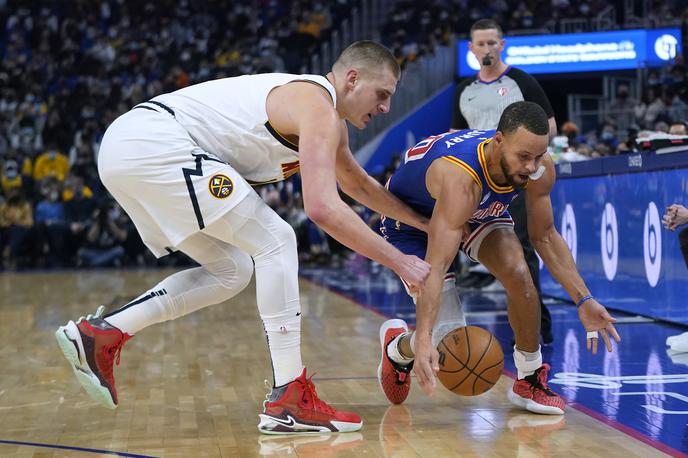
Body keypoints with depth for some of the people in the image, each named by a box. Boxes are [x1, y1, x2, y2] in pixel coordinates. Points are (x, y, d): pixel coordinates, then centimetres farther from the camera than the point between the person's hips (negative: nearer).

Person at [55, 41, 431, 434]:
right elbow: (324, 209, -22)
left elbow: (359, 184, 38)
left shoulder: (329, 118, 21)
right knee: (276, 242, -8)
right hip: (153, 145, -10)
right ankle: (290, 400, -8)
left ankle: (100, 332, 11)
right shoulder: (318, 109, -10)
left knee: (232, 270, 15)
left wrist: (425, 222, 40)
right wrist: (398, 261, -15)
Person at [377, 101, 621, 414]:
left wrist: (584, 300, -18)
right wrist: (423, 340, -61)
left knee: (517, 272, -24)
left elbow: (545, 237, -9)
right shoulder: (461, 177, -45)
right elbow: (436, 266, -50)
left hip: (480, 211, 5)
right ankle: (397, 346, 22)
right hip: (411, 217, -5)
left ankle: (530, 381, -1)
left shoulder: (541, 169, -25)